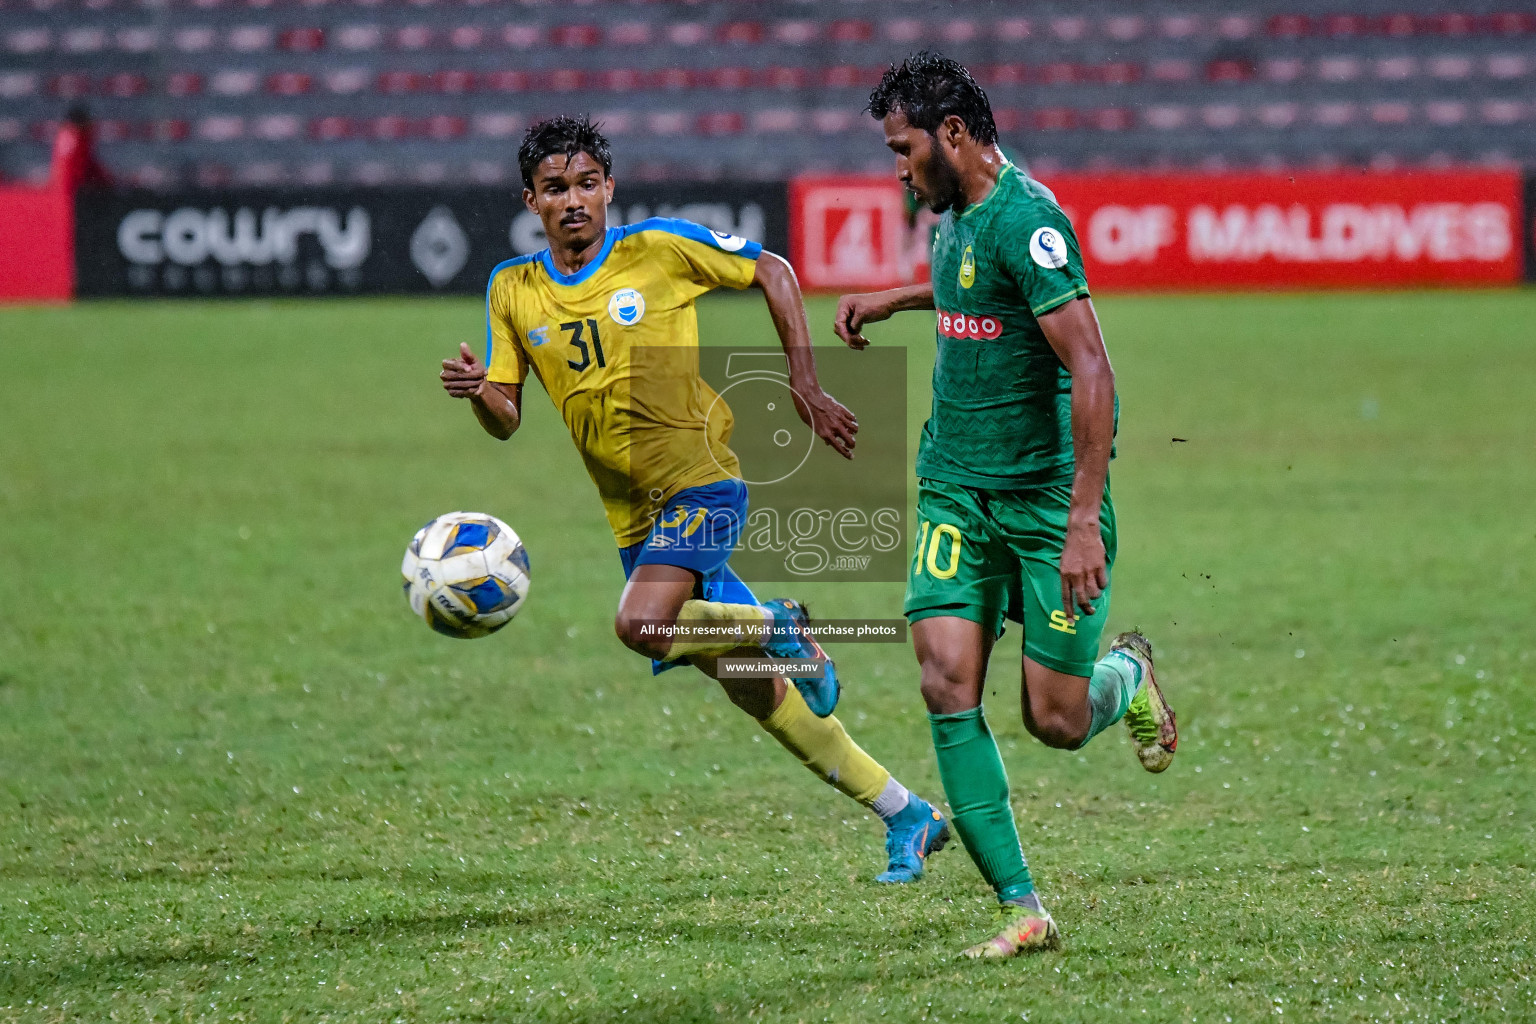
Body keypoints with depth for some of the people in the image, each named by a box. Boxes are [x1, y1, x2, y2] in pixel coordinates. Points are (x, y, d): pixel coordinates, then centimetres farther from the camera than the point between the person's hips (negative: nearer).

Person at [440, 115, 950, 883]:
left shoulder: (659, 249, -7)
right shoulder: (513, 291, 5)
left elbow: (771, 272, 4)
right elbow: (506, 420, 7)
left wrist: (805, 387, 0)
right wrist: (477, 390, -16)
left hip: (701, 481, -5)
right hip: (635, 516, 5)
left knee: (641, 624, -30)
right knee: (751, 691, 8)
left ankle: (780, 629, -2)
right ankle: (906, 817, 20)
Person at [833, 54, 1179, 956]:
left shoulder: (1024, 216, -20)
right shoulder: (958, 213, 8)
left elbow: (1091, 370, -25)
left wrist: (1084, 522, -29)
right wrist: (895, 299, 28)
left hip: (1047, 492, -7)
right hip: (957, 488, 7)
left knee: (1057, 721, -1)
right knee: (948, 684, -10)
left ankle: (1127, 673, 36)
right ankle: (1022, 907, -6)